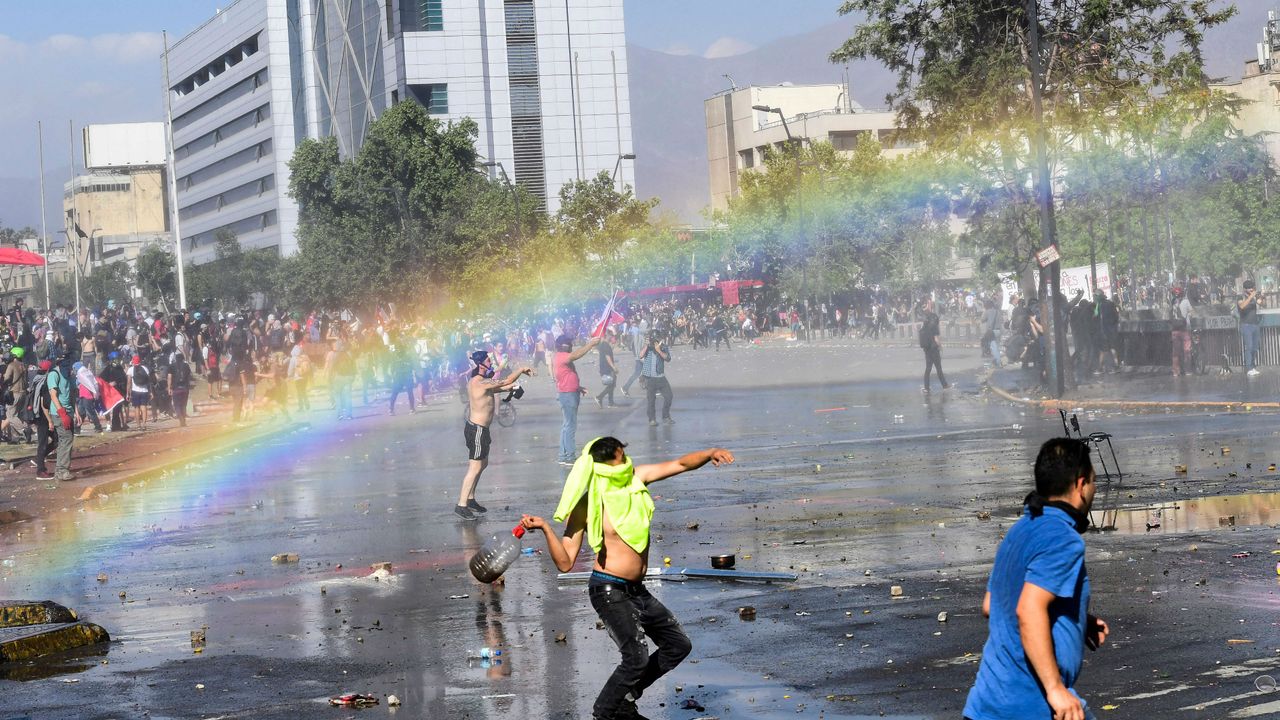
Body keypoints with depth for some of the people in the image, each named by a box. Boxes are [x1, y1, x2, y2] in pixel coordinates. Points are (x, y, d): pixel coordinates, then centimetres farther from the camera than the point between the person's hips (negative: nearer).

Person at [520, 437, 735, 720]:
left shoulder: (636, 477, 0)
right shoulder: (586, 507, -16)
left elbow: (680, 464, 3)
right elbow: (565, 563, -17)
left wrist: (709, 453, -17)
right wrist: (545, 528, -31)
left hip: (636, 590, 8)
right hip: (609, 590, -8)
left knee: (678, 645, 15)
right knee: (637, 657, -20)